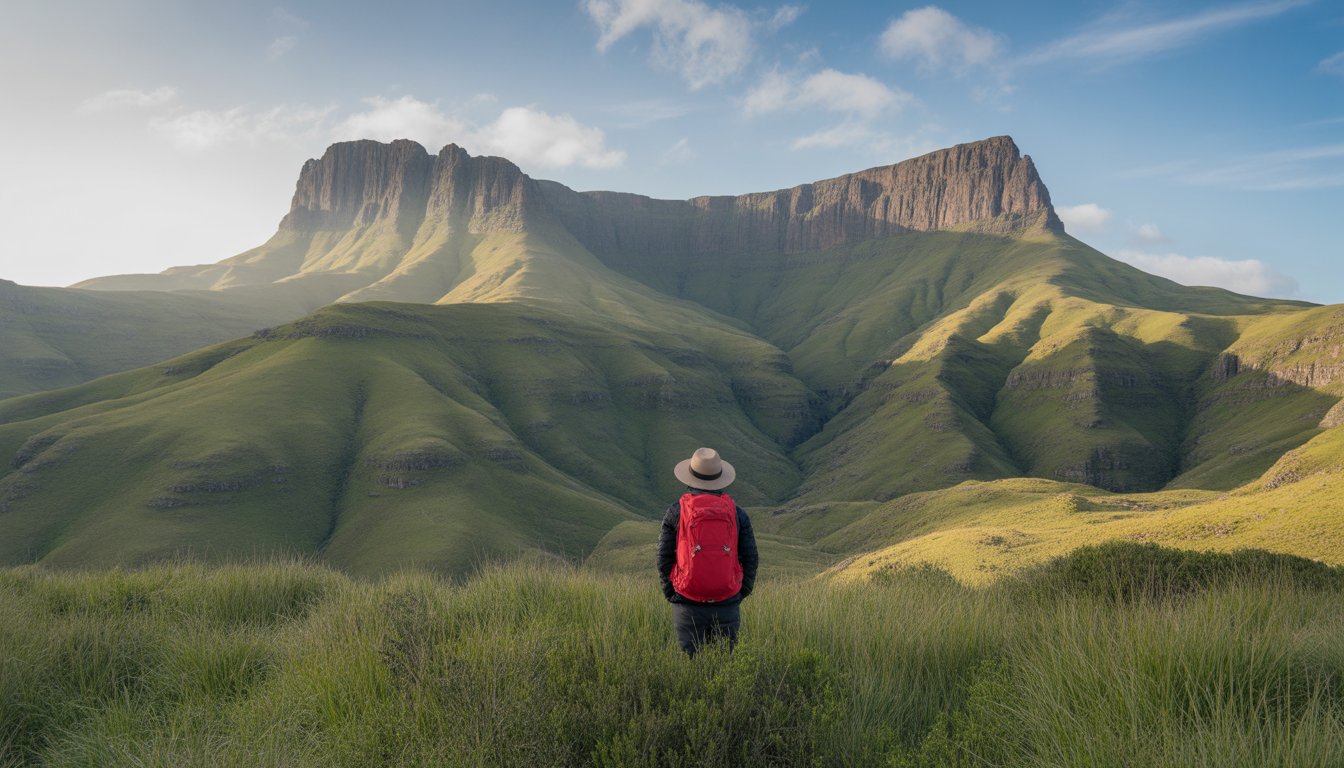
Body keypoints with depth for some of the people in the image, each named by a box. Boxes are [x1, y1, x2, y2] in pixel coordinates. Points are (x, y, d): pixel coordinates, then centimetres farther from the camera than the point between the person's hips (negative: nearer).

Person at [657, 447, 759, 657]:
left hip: (688, 607, -1)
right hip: (727, 606, 1)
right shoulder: (736, 512, 3)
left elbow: (664, 558, 1)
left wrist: (671, 595, 13)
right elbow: (751, 559, 4)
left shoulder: (676, 510, -1)